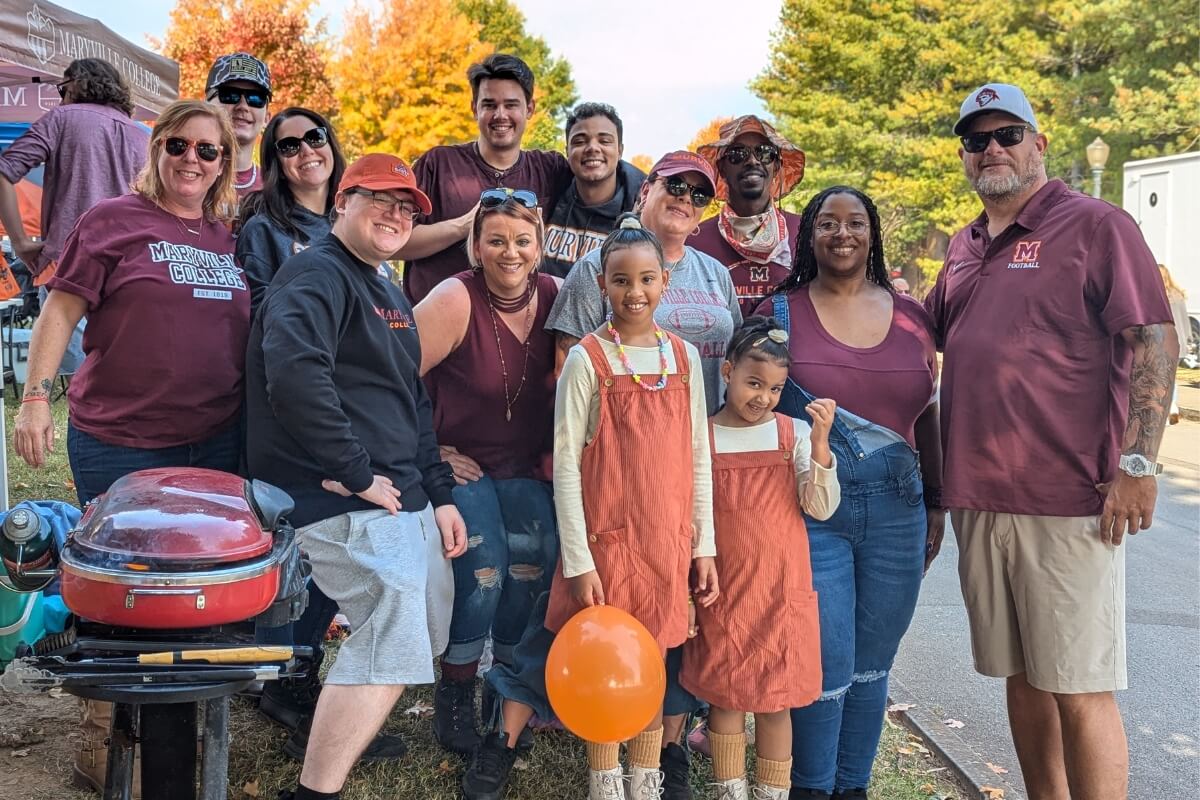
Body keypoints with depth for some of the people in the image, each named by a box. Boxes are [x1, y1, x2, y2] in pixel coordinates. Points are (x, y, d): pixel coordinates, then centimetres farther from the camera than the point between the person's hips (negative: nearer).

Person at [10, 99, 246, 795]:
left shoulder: (230, 236, 10)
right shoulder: (114, 220, -3)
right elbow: (62, 309, -5)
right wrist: (37, 397, -12)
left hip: (216, 442, 5)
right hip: (120, 444, -4)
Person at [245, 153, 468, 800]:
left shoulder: (390, 297, 21)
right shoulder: (317, 275, -10)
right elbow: (294, 373, -29)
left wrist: (439, 493, 15)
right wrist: (354, 472, -24)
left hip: (402, 503, 10)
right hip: (347, 505, -10)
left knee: (425, 639, 17)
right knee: (394, 642, -17)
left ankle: (334, 733, 37)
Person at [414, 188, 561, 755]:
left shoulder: (556, 297, -4)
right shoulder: (456, 300, -17)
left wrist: (556, 449, 4)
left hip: (528, 468, 4)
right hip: (463, 463, -3)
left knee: (534, 564, -10)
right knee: (483, 569, -15)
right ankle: (455, 696, 7)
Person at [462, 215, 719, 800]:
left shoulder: (685, 357, 5)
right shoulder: (587, 359, -7)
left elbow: (698, 458, 9)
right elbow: (566, 465, -9)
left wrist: (703, 546, 6)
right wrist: (578, 563, -13)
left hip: (668, 540, 4)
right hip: (606, 536, -3)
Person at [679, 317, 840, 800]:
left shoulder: (795, 433, -1)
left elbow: (821, 508, -8)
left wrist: (819, 443, -20)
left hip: (782, 588, 0)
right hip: (724, 588, 0)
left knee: (777, 699, 9)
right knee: (725, 696, 7)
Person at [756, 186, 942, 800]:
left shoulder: (911, 317, 9)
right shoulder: (780, 313, 1)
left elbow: (927, 415, 14)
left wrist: (936, 502, 14)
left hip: (897, 508, 3)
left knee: (871, 665, 12)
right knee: (826, 666, -2)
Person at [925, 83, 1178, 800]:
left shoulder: (1096, 225, -3)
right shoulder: (965, 247, 16)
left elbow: (1155, 340, -9)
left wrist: (1137, 464, -17)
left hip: (1069, 502, -6)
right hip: (978, 498, 7)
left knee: (1080, 688, -1)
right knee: (1022, 678, 15)